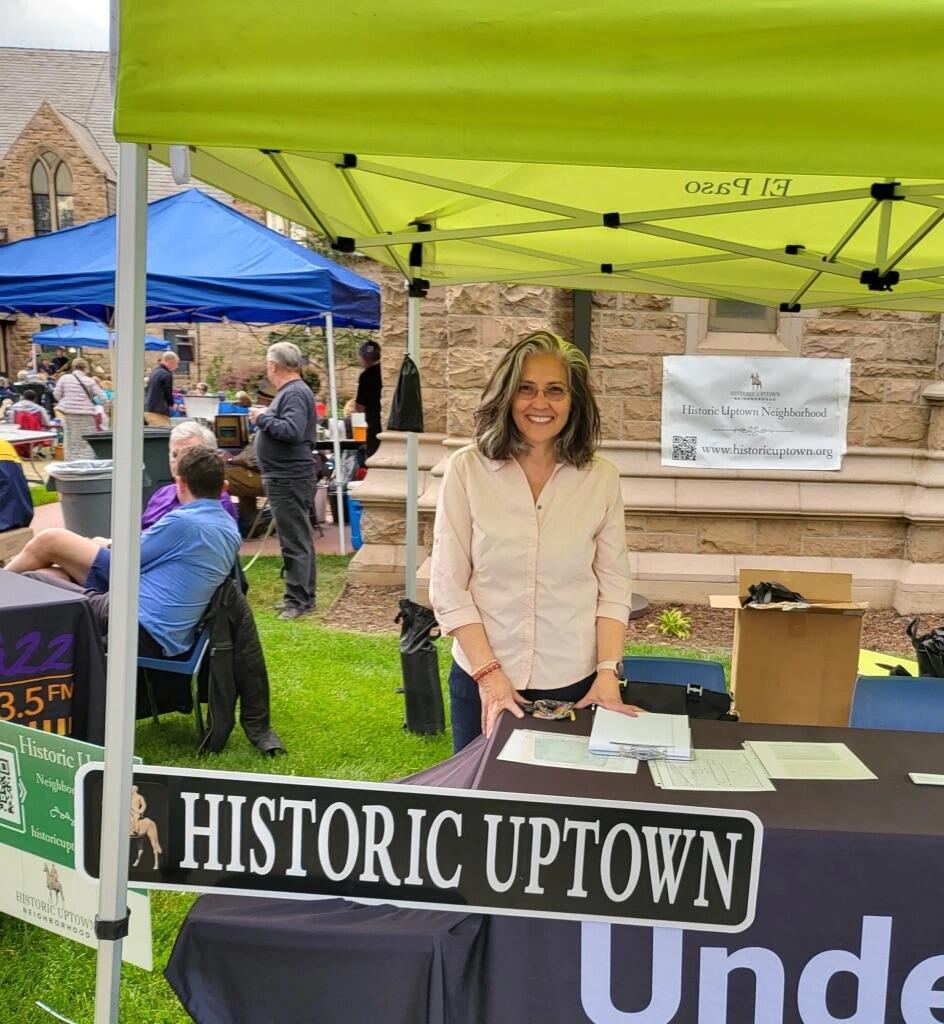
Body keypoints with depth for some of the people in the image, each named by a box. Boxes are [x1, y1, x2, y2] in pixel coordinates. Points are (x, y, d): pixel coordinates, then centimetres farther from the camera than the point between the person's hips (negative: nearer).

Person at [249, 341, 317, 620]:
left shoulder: (295, 393, -16)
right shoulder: (289, 391, 17)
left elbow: (292, 431, -27)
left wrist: (263, 418, -16)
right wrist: (265, 417, 10)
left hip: (290, 480, -11)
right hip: (285, 479, 11)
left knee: (295, 542, -6)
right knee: (298, 540, 15)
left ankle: (299, 600, -2)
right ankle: (301, 596, 23)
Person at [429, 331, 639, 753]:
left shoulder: (601, 478, -3)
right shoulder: (467, 469, -7)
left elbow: (614, 585, 1)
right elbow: (448, 585, -7)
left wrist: (608, 671, -9)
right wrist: (488, 672, -12)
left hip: (574, 685, 1)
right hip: (481, 682, 0)